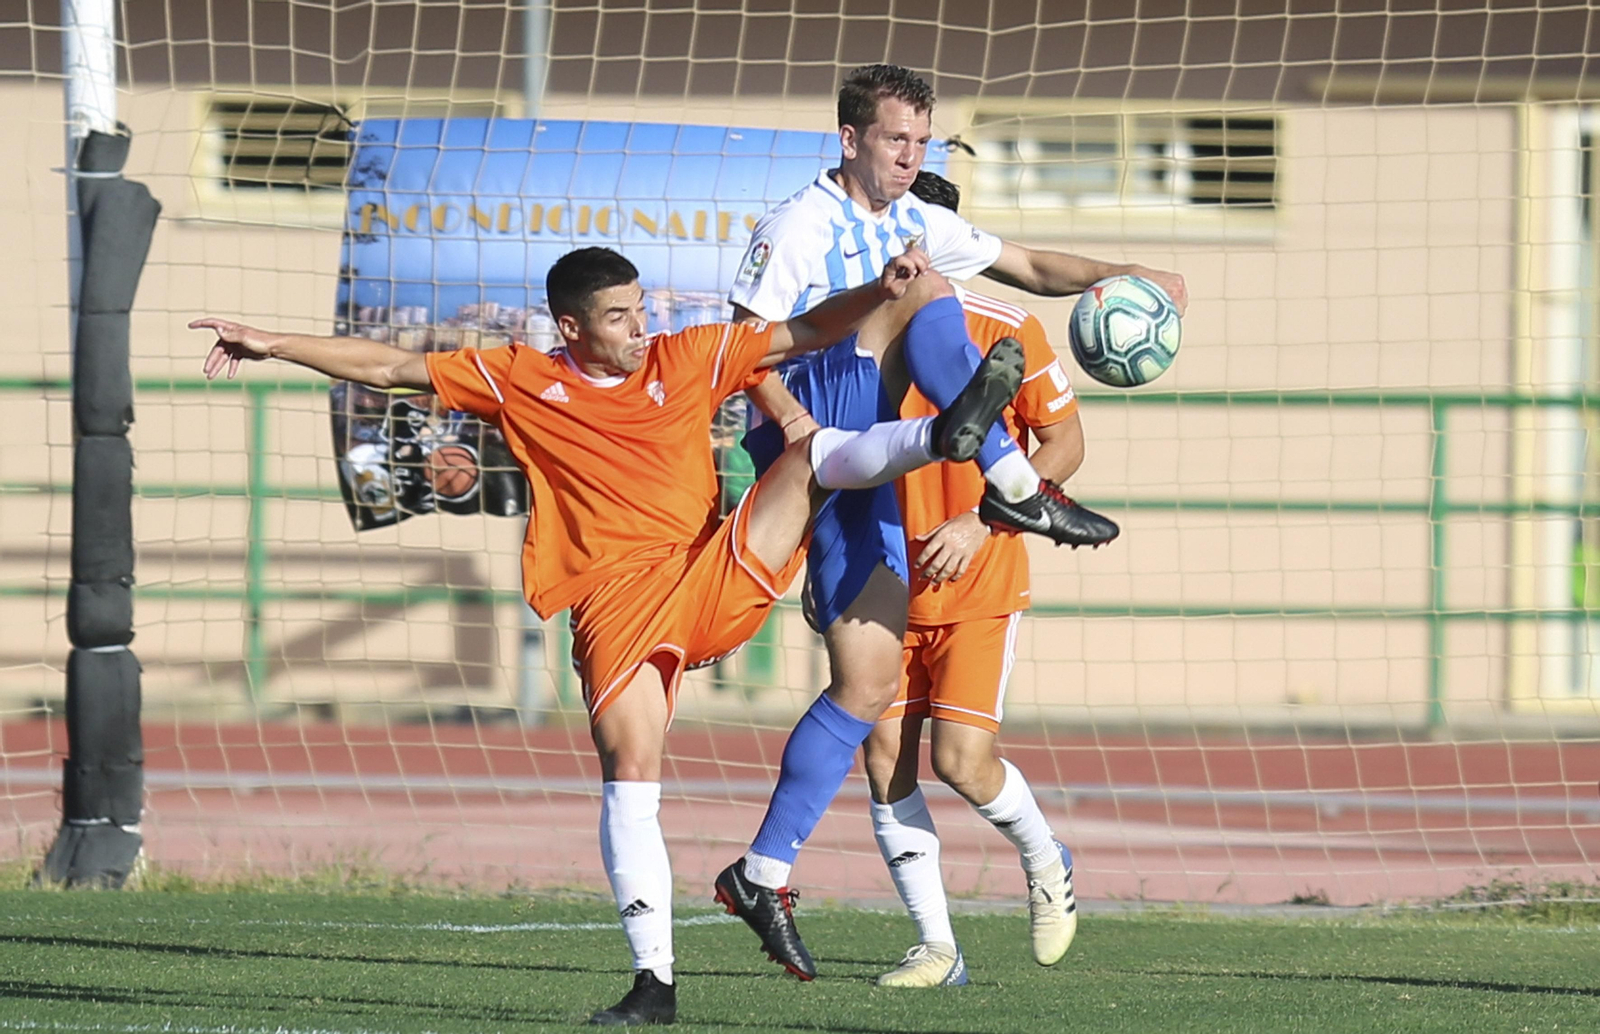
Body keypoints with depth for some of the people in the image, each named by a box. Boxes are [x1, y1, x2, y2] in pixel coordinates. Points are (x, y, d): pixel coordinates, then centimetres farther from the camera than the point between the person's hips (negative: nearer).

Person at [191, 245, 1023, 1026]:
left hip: (714, 580, 2)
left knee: (818, 453, -10)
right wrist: (270, 346, 10)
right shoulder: (518, 381, 9)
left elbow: (807, 333, 11)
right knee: (630, 772, -14)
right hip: (618, 603, -2)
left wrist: (886, 290, -6)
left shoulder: (687, 359, 11)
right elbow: (390, 368, 13)